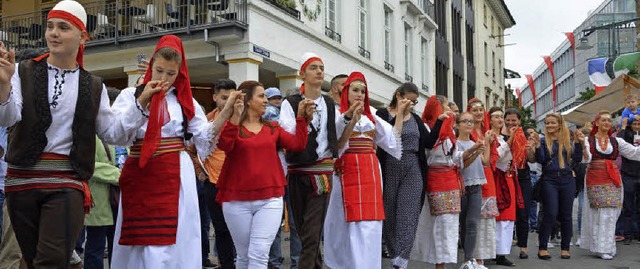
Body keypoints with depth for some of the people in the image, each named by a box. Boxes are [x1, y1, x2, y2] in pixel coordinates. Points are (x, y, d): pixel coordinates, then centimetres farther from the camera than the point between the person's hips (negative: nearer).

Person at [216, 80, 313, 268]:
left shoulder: (273, 128, 12)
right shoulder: (231, 126, 1)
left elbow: (298, 144, 3)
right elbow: (224, 146, -20)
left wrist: (302, 117, -3)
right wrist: (235, 118, -29)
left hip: (269, 199, 2)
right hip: (237, 201, -1)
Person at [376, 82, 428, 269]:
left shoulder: (416, 118, 14)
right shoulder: (383, 114, 0)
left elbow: (428, 142, 8)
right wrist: (398, 115, -21)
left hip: (413, 170, 3)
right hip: (390, 169, -3)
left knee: (408, 215, -9)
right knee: (389, 215, 5)